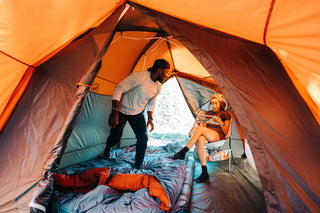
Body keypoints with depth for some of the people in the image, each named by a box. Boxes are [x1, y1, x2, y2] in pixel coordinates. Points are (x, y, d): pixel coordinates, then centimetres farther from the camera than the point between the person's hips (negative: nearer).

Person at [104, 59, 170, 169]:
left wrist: (150, 118, 4)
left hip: (137, 114, 5)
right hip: (122, 111, -5)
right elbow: (119, 89, -28)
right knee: (115, 137, -1)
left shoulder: (158, 86, -2)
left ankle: (137, 166, 18)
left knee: (143, 139, -5)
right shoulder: (140, 76, -26)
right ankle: (108, 147, 41)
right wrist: (115, 111, -32)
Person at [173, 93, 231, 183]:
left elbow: (225, 132, 7)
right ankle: (204, 172, -31)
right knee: (200, 140, -36)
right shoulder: (208, 113, 25)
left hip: (218, 136, -4)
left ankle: (182, 152, -33)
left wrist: (221, 123, -12)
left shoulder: (226, 114, 13)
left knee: (199, 129, -34)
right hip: (207, 136, 4)